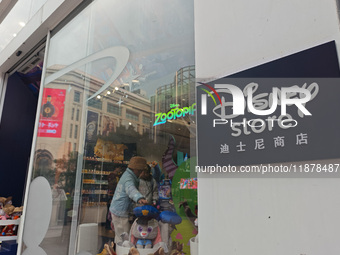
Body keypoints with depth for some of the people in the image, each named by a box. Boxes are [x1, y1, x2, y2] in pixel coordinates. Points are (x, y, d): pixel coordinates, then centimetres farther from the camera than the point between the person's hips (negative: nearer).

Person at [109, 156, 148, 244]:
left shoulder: (128, 175, 11)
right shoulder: (128, 178, -22)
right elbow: (131, 190, -44)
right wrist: (139, 198, -63)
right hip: (121, 212, -10)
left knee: (119, 236, 24)